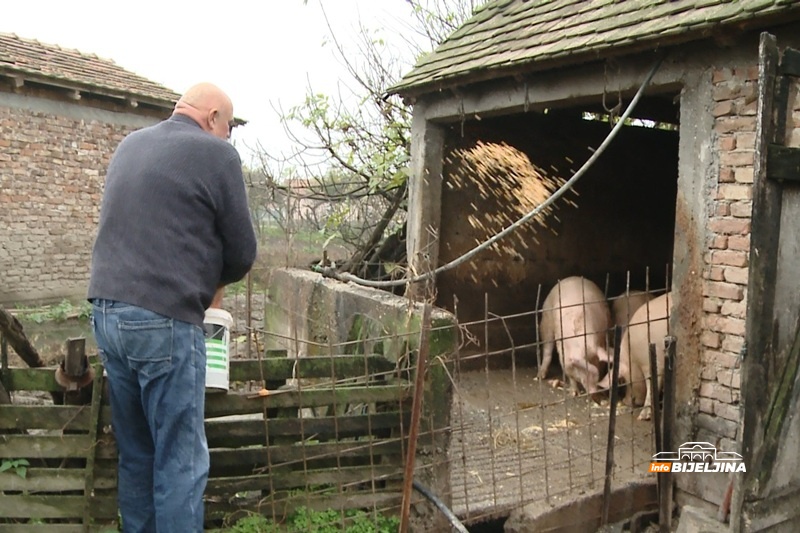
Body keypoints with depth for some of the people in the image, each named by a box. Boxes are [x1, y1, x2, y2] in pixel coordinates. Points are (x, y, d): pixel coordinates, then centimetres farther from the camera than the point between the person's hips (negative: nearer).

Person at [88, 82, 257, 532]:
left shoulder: (129, 145, 17)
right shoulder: (216, 153, -5)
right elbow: (243, 251, -3)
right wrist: (212, 280, 17)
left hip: (107, 310, 8)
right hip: (165, 320, -7)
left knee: (135, 453, 17)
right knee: (181, 461, 2)